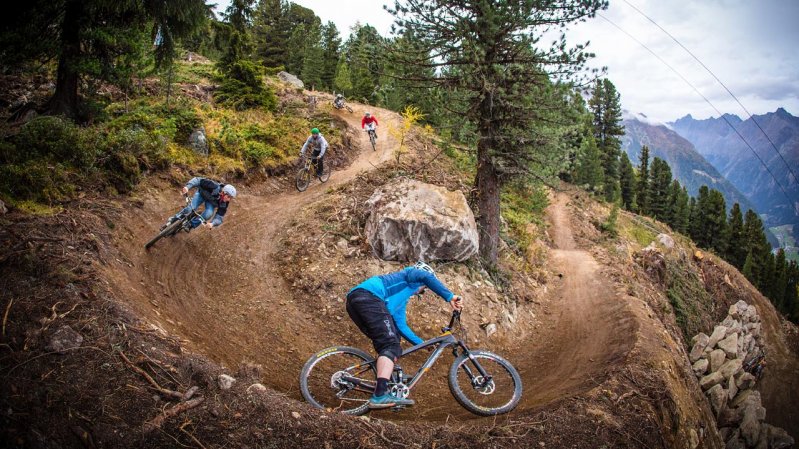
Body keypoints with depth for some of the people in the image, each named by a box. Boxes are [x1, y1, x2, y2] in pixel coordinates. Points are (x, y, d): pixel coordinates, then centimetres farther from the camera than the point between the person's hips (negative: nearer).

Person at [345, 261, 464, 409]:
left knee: (386, 345, 11)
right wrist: (450, 297, -7)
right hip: (368, 296, -9)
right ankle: (381, 395, -30)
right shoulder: (410, 273, 19)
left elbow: (400, 325, 37)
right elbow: (427, 277, -5)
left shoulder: (402, 298, 39)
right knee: (390, 344, -17)